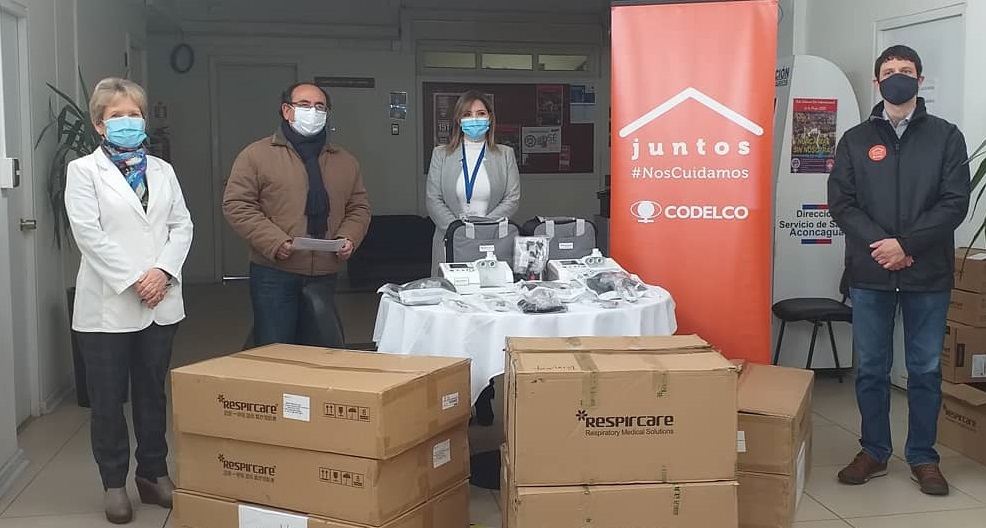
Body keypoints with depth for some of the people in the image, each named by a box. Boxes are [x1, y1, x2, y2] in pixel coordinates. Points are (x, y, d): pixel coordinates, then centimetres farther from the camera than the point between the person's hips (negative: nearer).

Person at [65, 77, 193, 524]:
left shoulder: (162, 170, 13)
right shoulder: (83, 171, 0)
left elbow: (182, 225, 6)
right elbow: (89, 234, -10)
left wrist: (162, 271, -10)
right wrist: (132, 280, -15)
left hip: (160, 300, 4)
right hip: (108, 303, -3)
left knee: (153, 392, 11)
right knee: (108, 398, 5)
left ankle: (153, 473, 23)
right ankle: (114, 483, 17)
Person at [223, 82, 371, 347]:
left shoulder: (346, 162, 14)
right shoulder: (256, 155, -1)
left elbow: (359, 207, 17)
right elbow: (237, 205, -6)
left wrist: (350, 238, -3)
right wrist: (275, 242, -16)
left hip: (324, 276, 4)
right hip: (274, 275, -4)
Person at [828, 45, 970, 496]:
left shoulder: (945, 136, 5)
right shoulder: (856, 140, 8)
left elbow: (955, 202, -4)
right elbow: (841, 202, 0)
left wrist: (906, 244, -15)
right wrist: (880, 244, -14)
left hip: (929, 274, -1)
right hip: (869, 274, 1)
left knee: (926, 370, 7)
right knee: (871, 369, 8)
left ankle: (923, 458, 19)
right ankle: (874, 452, 22)